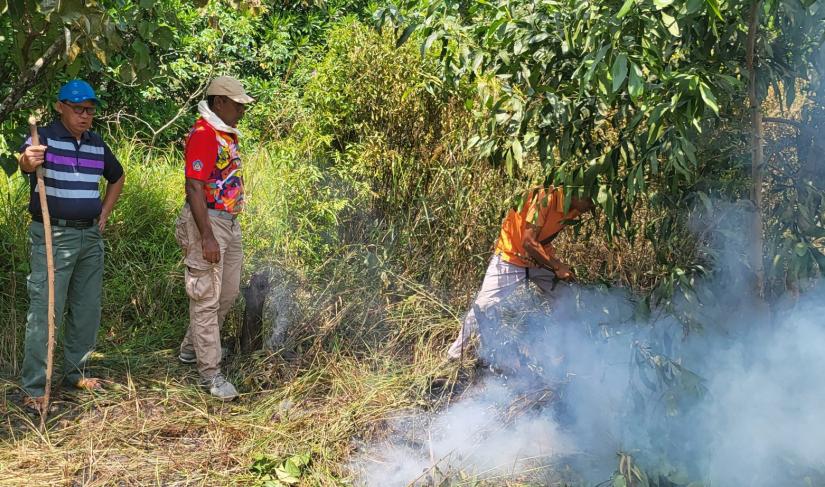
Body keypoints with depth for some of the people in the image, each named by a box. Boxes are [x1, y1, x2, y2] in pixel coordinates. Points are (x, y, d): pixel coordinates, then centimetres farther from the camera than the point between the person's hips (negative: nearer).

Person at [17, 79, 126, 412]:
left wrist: (104, 214, 13)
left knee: (87, 309, 13)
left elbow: (117, 177, 26)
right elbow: (25, 161, -32)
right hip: (53, 236, -6)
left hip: (90, 236, 6)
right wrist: (27, 161, -57)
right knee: (45, 311, -6)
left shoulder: (97, 144, 9)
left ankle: (75, 372, 29)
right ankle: (33, 389, 1)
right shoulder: (44, 138, -9)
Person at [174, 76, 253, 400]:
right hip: (208, 222, -10)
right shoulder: (202, 135, -16)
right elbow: (194, 188, -22)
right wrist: (206, 237, -26)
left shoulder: (227, 133, 14)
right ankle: (210, 372, 4)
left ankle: (191, 349, 34)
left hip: (229, 222, 10)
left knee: (228, 292, 18)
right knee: (207, 298, -3)